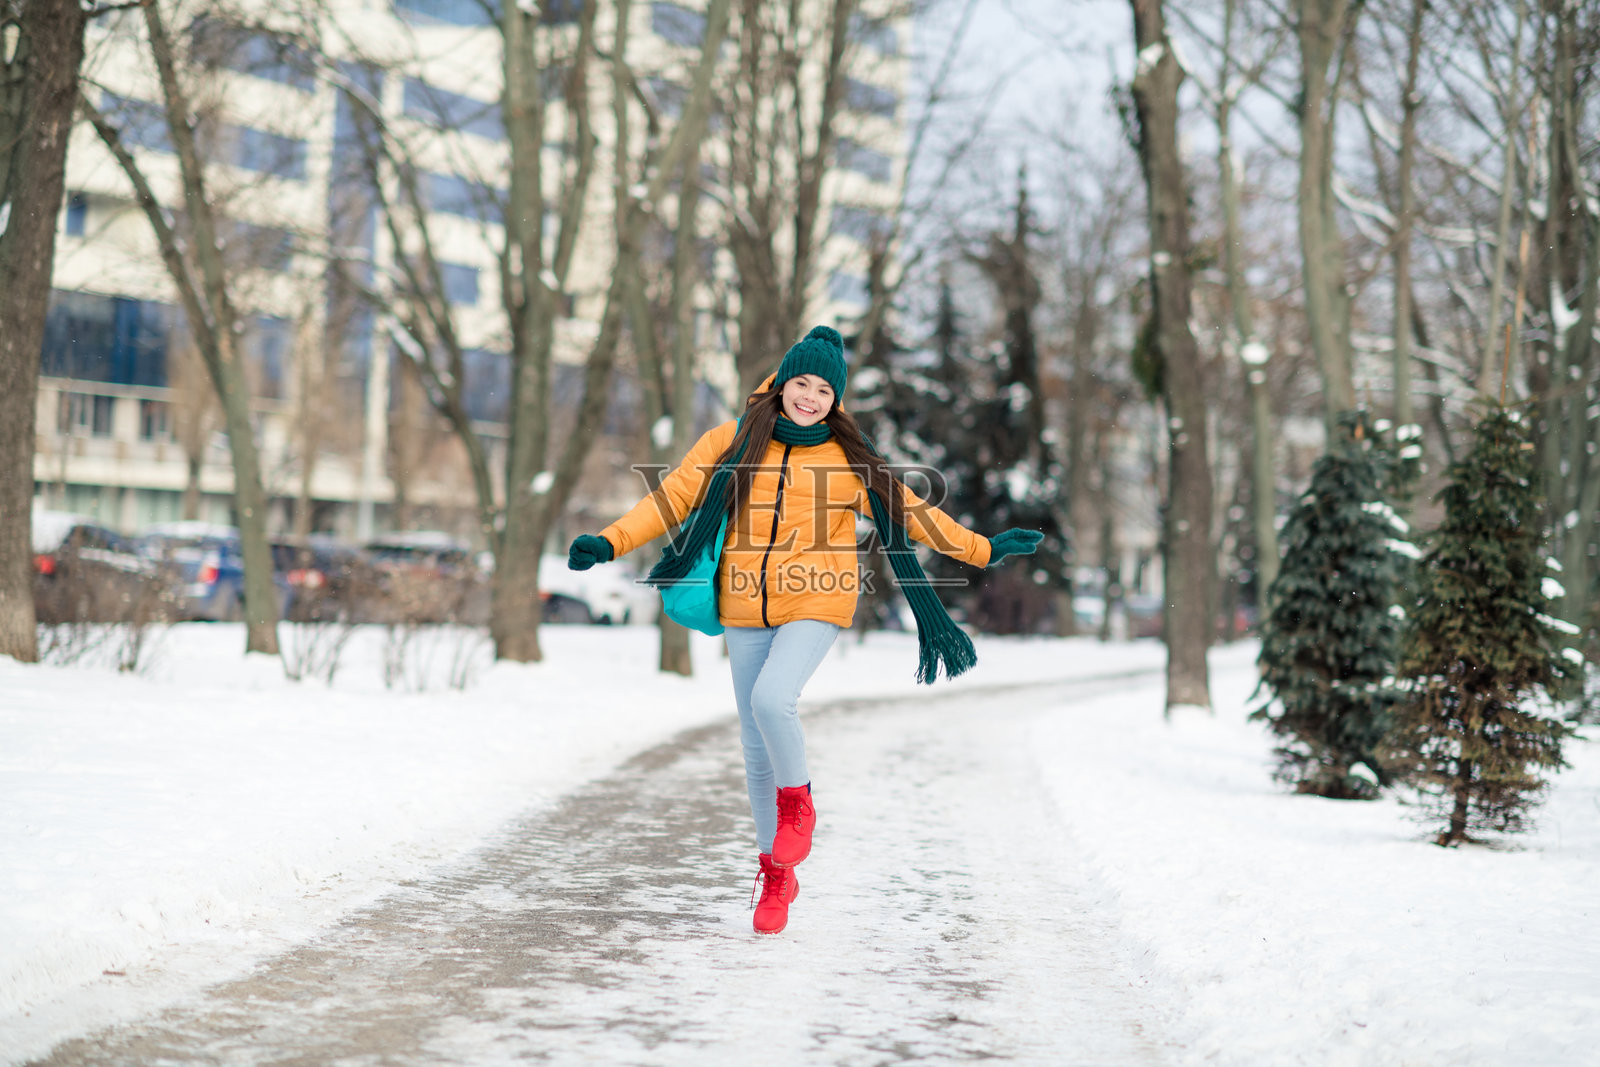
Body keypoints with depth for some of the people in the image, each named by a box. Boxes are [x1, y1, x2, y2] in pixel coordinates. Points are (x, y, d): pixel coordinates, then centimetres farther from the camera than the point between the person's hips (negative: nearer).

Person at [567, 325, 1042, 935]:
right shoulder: (734, 444, 3)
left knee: (772, 699, -28)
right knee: (756, 744, 7)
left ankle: (797, 801, 1)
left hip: (816, 604, -3)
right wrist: (610, 543, -7)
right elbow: (673, 497, 3)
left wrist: (983, 551, 6)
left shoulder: (849, 460, 2)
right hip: (745, 609, 3)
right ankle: (775, 874, 22)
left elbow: (910, 513, 8)